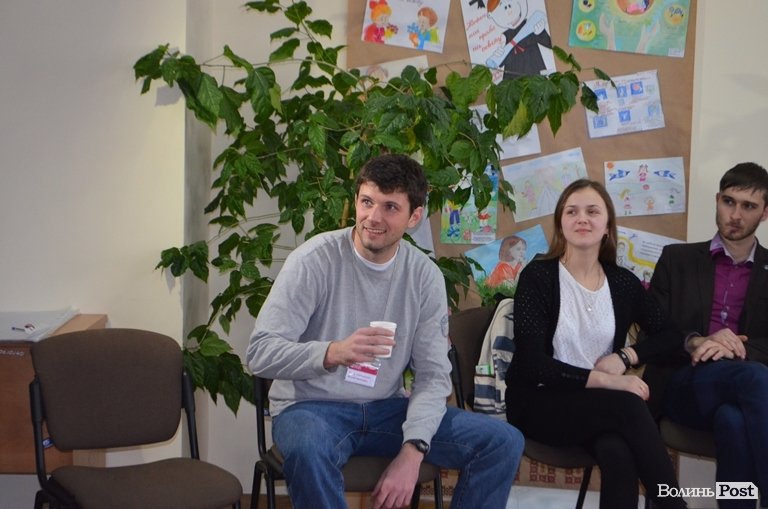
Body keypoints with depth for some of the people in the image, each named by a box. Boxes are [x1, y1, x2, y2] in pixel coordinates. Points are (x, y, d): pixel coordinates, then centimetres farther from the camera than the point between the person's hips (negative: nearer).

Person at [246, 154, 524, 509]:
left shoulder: (425, 276, -1)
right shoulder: (315, 260, -13)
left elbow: (433, 375, -1)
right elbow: (260, 353, -17)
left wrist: (412, 450, -18)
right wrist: (332, 353, -36)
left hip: (386, 409, 4)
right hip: (311, 408, -4)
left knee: (504, 443, -8)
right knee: (306, 449, -40)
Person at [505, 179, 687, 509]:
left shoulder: (623, 282, 6)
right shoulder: (538, 276, -7)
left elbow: (670, 337, 15)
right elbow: (532, 363, -14)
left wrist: (624, 357, -5)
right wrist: (606, 380, -21)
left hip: (602, 406, 3)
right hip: (540, 403, -3)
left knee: (619, 455, -33)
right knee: (629, 405, -31)